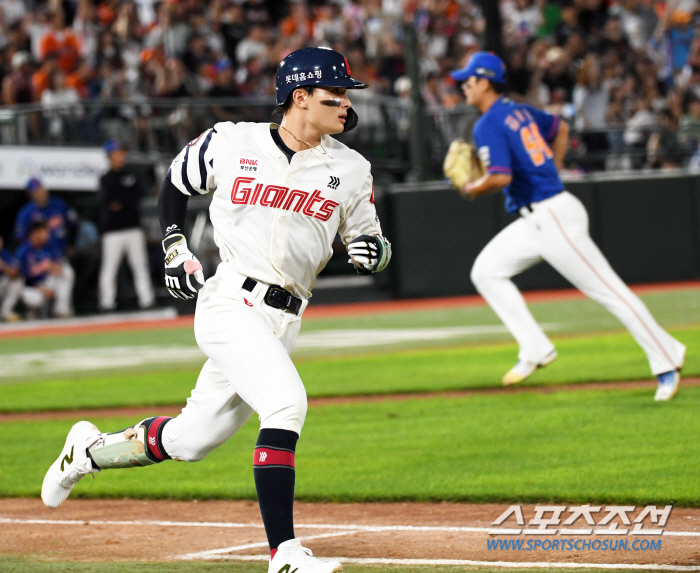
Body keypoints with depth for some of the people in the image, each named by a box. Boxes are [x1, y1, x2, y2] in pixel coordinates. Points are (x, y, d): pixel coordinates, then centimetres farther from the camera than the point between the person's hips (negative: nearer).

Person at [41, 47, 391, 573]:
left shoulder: (350, 170, 5)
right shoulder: (231, 144, 0)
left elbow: (368, 240, 12)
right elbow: (175, 185, 17)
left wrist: (373, 249, -11)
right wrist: (176, 249, 7)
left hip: (283, 321, 5)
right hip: (229, 305, -5)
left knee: (193, 439, 11)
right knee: (286, 401, -27)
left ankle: (91, 450, 39)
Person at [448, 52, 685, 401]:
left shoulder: (487, 126, -14)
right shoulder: (519, 112, 14)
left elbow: (500, 177, -26)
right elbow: (560, 129, 31)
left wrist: (472, 189, -6)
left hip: (554, 218, -10)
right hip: (535, 222, 10)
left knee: (607, 291, -6)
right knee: (486, 271, 10)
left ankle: (667, 361, -1)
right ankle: (535, 351, 7)